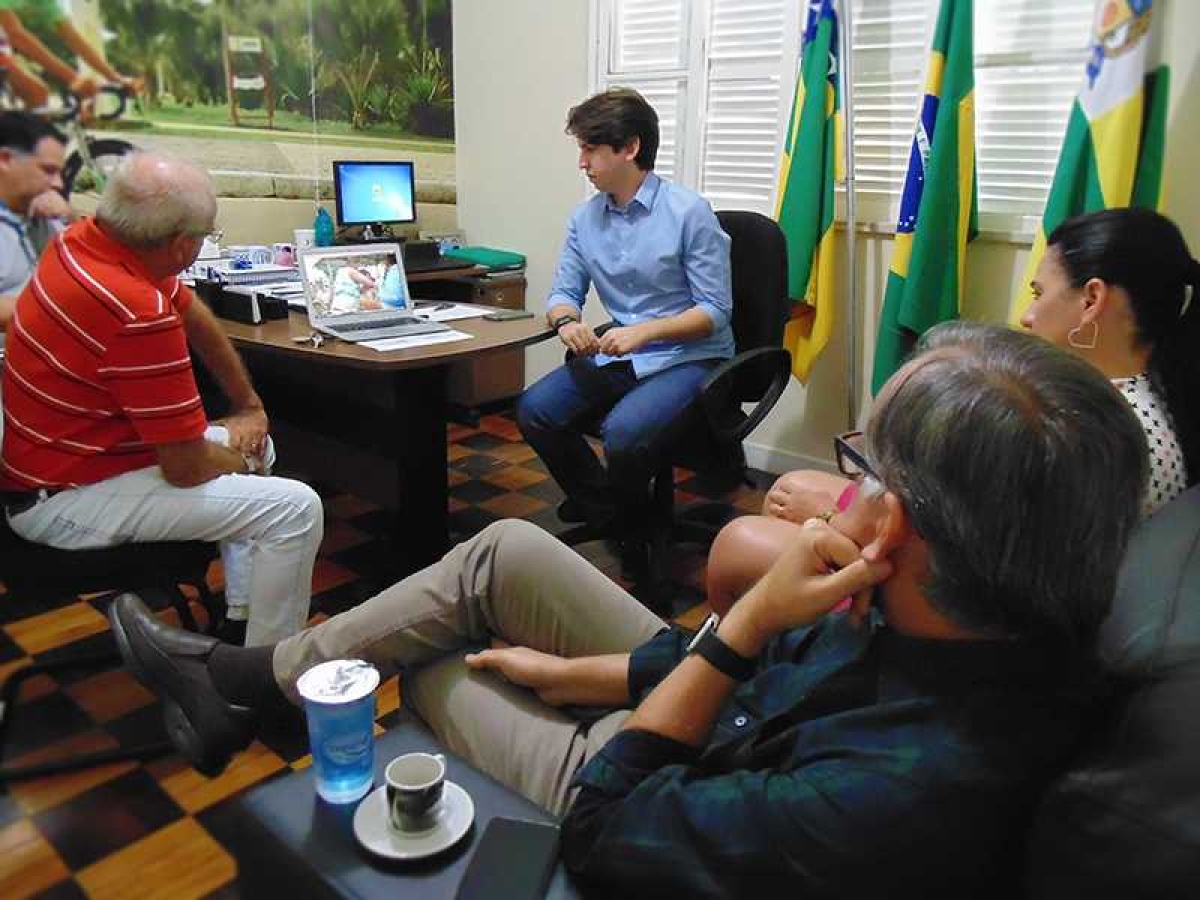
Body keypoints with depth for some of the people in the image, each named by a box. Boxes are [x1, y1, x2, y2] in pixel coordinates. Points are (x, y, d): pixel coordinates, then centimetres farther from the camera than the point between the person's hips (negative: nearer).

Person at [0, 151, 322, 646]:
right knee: (296, 508, -17)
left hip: (61, 456, 10)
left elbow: (193, 314, 10)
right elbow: (187, 468, -24)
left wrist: (250, 405, 11)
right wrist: (239, 457, -2)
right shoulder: (140, 314, -31)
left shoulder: (83, 238, -5)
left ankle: (243, 624, 26)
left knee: (254, 446, 23)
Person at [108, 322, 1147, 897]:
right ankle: (241, 678, 21)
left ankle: (241, 679, 38)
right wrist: (573, 672, -1)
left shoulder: (904, 792, -43)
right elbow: (796, 662, -5)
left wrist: (750, 617, -36)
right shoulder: (1015, 617, -20)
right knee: (504, 555, 2)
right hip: (723, 724, 6)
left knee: (424, 661, 6)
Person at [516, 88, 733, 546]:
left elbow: (715, 311, -13)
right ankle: (600, 504, 10)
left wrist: (643, 331, -26)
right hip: (619, 354, 6)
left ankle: (629, 528, 2)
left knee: (622, 429, -31)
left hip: (690, 356, -6)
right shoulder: (585, 217, 6)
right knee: (533, 410, -13)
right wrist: (567, 321, -15)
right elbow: (563, 292, 10)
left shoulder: (689, 212, -13)